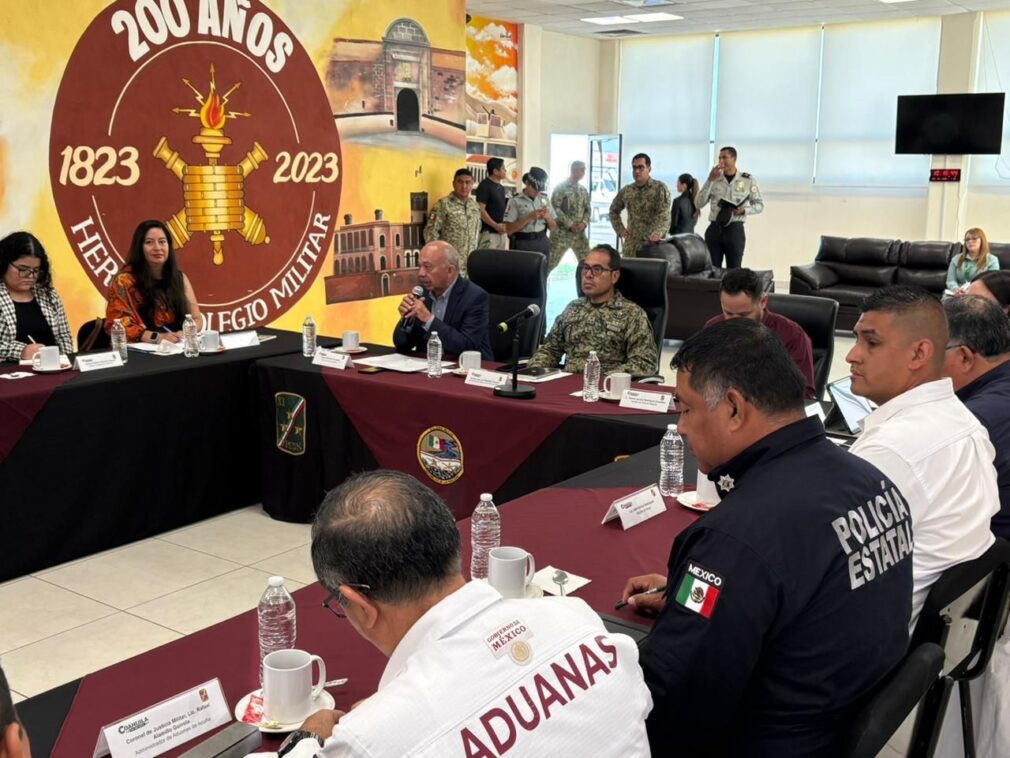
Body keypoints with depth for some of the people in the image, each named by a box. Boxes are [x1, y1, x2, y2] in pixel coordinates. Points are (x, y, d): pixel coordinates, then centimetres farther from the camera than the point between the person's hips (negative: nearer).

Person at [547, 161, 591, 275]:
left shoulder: (584, 190, 13)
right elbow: (555, 208, -12)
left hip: (580, 233, 6)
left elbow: (588, 209, 14)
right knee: (551, 262, -4)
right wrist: (570, 224, -17)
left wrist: (584, 223, -7)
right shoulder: (561, 187, -6)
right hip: (562, 232, -6)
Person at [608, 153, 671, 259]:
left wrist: (657, 233, -34)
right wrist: (620, 229, 10)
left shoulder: (660, 188, -5)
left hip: (653, 244, -5)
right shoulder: (626, 190, 10)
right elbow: (614, 210, 26)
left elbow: (664, 215, -17)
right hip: (631, 245, 5)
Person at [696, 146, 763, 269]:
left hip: (735, 230, -1)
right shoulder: (714, 179, 6)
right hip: (714, 229, 2)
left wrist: (744, 210, -11)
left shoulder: (748, 180, 3)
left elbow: (760, 205, 9)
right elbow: (698, 204, -3)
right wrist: (710, 181, -10)